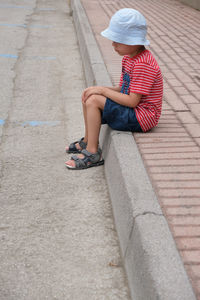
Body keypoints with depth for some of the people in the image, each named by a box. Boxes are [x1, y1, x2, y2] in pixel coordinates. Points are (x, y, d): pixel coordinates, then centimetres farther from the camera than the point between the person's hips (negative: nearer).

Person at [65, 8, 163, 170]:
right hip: (133, 113, 10)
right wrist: (99, 89, -5)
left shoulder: (143, 65, -23)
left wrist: (103, 90, -18)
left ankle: (93, 153, -11)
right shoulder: (128, 58, 9)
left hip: (142, 117, -10)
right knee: (89, 97, 7)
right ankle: (87, 141, 20)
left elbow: (132, 101, -25)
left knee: (94, 100, -20)